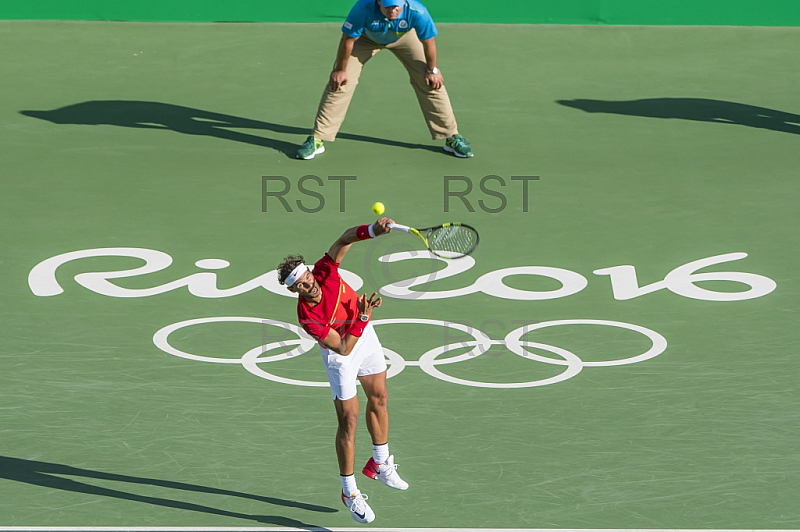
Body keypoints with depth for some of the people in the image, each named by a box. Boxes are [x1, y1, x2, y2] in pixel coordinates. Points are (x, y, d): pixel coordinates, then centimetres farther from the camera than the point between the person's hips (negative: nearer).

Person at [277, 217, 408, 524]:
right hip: (340, 352, -6)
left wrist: (372, 230, -53)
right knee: (349, 418, -5)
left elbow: (346, 238, -34)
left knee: (379, 397, 19)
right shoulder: (307, 317, -36)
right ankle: (349, 491, 8)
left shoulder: (325, 271, -28)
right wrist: (363, 317, -44)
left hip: (364, 333, 6)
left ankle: (379, 464, 40)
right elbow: (343, 348, -35)